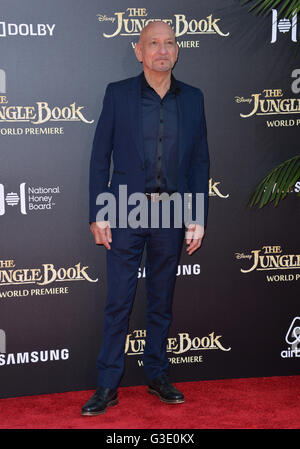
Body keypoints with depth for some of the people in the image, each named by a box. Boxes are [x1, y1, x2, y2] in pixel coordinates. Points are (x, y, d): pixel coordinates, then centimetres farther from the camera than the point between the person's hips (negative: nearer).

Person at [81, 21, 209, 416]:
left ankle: (158, 376, 24)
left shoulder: (192, 99, 7)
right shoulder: (118, 94, 1)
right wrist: (98, 213, -5)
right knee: (118, 302, 1)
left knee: (162, 300, 12)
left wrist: (198, 218, 2)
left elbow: (200, 160, 8)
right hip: (126, 211, -2)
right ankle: (108, 386, 8)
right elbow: (100, 156, 1)